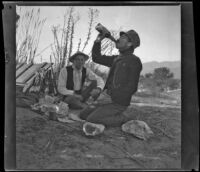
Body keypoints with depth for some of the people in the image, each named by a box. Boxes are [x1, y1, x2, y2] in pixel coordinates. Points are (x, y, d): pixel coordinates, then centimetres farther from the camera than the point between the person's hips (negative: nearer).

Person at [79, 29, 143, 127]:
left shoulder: (134, 60, -11)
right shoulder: (116, 59, 14)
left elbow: (131, 87, -16)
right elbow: (96, 58, 19)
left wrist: (111, 96, -19)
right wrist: (98, 40, 5)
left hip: (118, 103, -8)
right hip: (109, 99, 8)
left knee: (91, 119, -18)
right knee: (83, 115, 6)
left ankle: (122, 120, -5)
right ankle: (117, 116, 8)